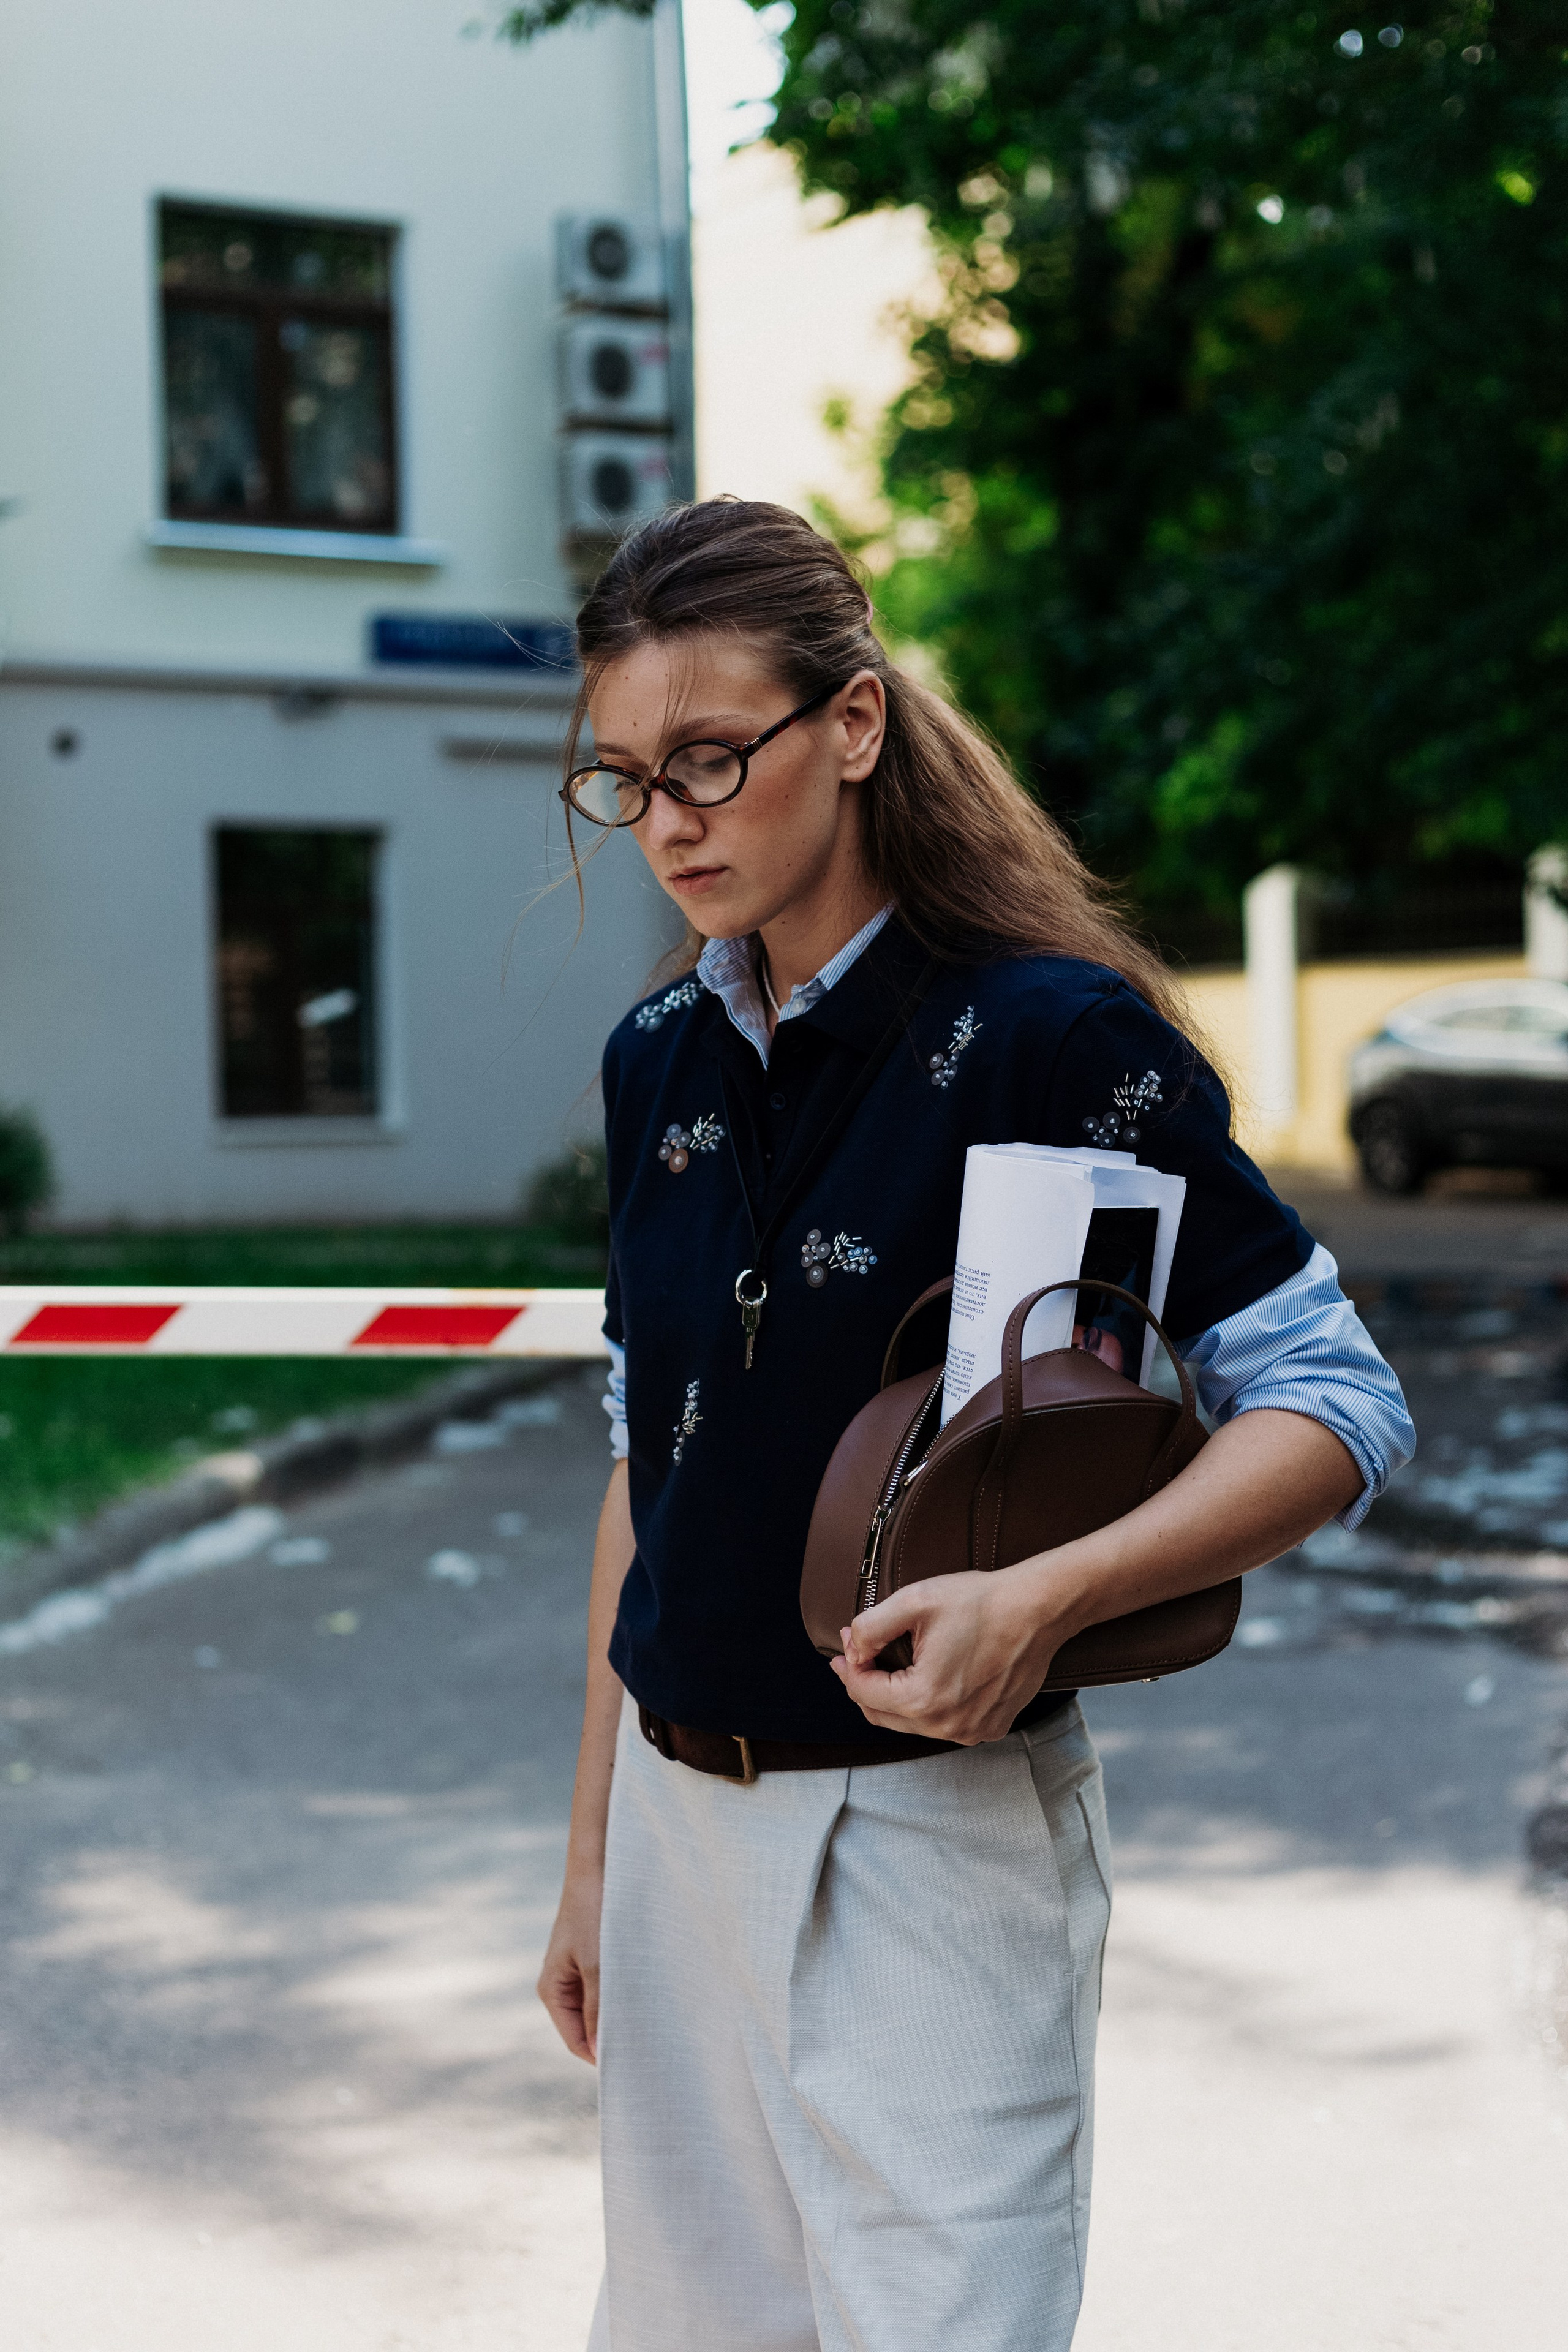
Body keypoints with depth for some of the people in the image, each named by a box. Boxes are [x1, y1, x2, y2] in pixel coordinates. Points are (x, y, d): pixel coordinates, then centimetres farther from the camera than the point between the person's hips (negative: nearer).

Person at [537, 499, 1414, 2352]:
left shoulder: (1050, 1032, -12)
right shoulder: (659, 1062, 6)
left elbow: (1333, 1403, -12)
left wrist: (1045, 1598, -28)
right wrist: (593, 1846, 15)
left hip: (936, 1832, -6)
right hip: (683, 1814, 6)